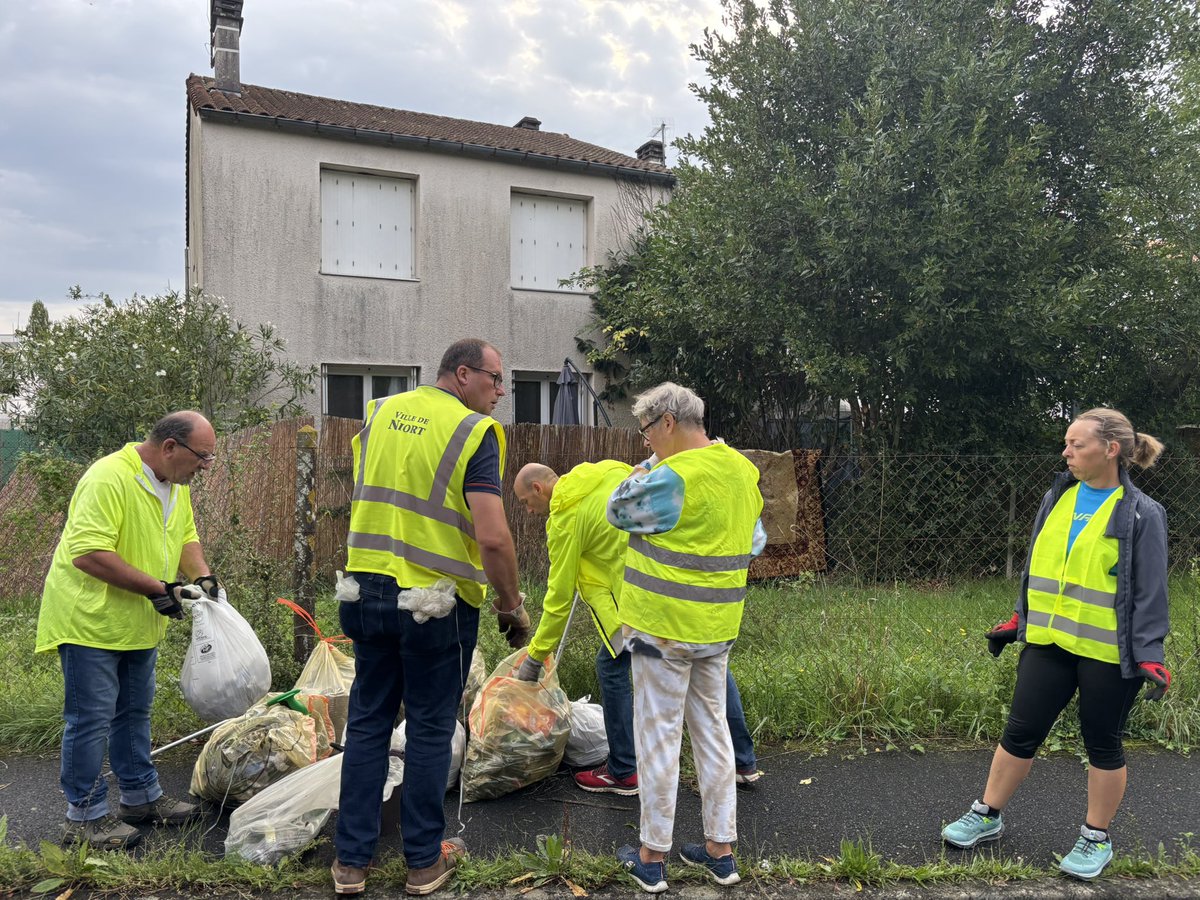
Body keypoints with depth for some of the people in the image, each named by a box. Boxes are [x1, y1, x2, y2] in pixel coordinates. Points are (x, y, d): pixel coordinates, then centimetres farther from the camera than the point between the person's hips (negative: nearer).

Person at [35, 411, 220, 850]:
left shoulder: (176, 484, 4)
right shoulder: (109, 478, -25)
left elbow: (185, 537, 14)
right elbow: (89, 554, -31)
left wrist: (201, 576, -5)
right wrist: (159, 589, -28)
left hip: (139, 625, 9)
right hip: (90, 621, -9)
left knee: (134, 712, 18)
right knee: (91, 719, 0)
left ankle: (141, 797, 30)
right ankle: (85, 816, 13)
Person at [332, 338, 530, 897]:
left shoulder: (380, 413, 6)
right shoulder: (475, 432, -13)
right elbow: (493, 538, -20)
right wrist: (512, 606, -8)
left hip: (367, 592, 5)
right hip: (437, 604, -5)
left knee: (368, 723, 15)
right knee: (430, 730, 10)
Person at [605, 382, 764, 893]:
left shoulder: (673, 477, -22)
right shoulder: (744, 471, 5)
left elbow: (619, 511, -6)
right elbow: (754, 542, 15)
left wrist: (653, 461, -2)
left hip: (663, 628, -7)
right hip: (718, 628, 8)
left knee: (658, 736, 5)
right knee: (712, 731, 16)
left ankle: (652, 858, 18)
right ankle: (720, 850, 26)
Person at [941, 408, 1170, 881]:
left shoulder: (1141, 514, -9)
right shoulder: (1057, 497, 5)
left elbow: (1150, 591, -9)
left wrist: (1150, 656, -14)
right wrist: (1017, 621, 15)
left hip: (1107, 652, -4)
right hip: (1049, 642, 5)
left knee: (1102, 744, 11)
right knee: (1019, 732, 10)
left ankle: (1096, 839, 28)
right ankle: (987, 815, 25)